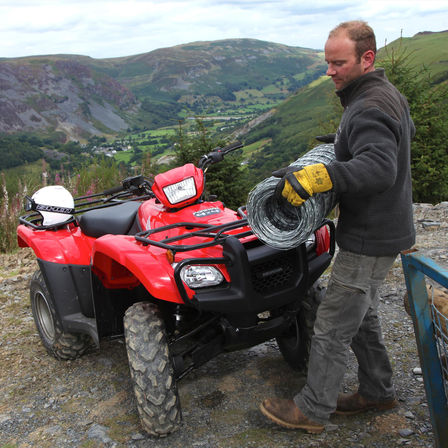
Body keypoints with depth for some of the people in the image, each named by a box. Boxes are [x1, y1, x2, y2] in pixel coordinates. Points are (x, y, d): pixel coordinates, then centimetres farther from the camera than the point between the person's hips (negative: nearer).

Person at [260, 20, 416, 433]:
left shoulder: (368, 109, -23)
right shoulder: (390, 95, 11)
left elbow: (379, 167, -38)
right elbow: (406, 131, 30)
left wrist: (320, 176, -49)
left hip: (369, 240, -11)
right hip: (383, 230, 11)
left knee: (332, 326, 0)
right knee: (361, 314, 22)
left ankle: (312, 410, 15)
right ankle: (378, 391, 38)